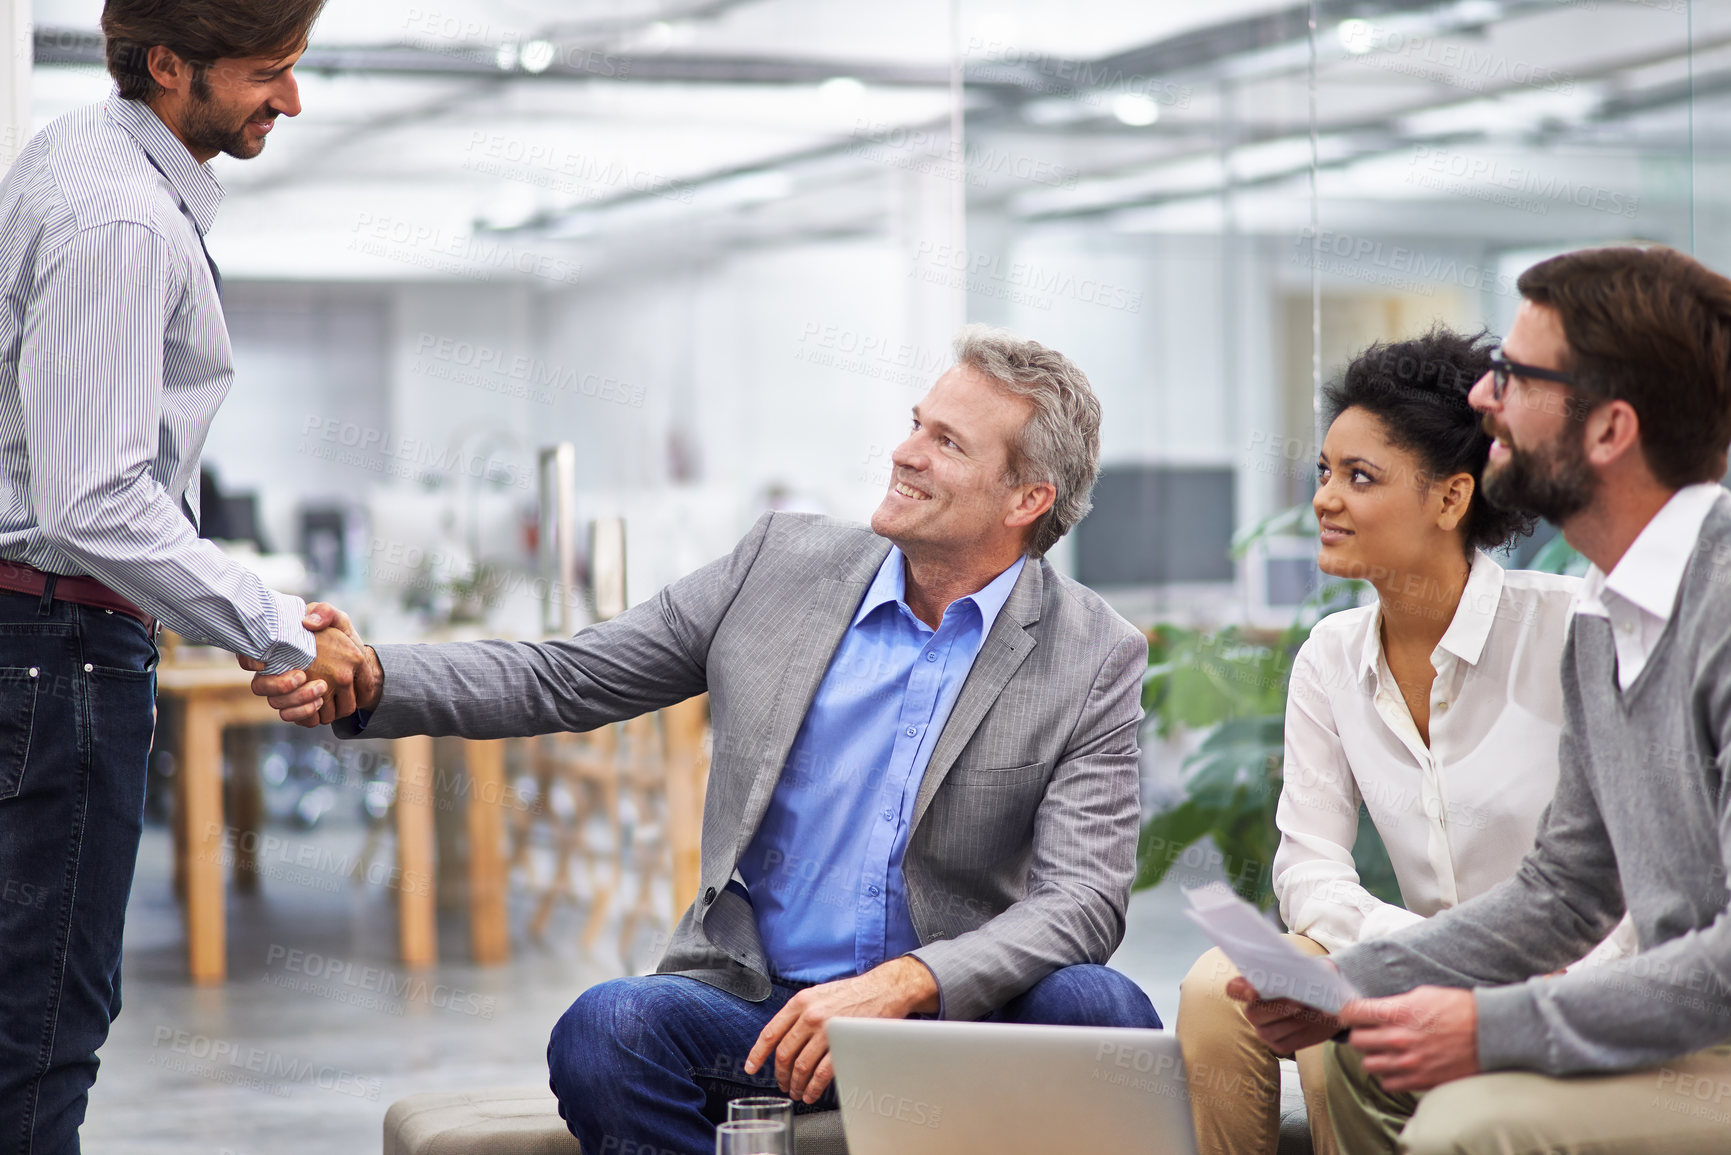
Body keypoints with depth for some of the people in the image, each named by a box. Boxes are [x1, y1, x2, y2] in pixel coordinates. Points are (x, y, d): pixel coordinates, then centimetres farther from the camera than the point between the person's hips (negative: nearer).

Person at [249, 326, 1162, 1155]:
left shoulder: (1097, 661, -2)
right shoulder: (782, 565, 6)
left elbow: (1082, 901, -11)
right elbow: (560, 681, 8)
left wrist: (901, 985, -27)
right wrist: (369, 679, -9)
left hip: (962, 1016, -1)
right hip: (759, 1007, 2)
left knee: (1099, 1009, -33)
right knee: (604, 1030, -30)